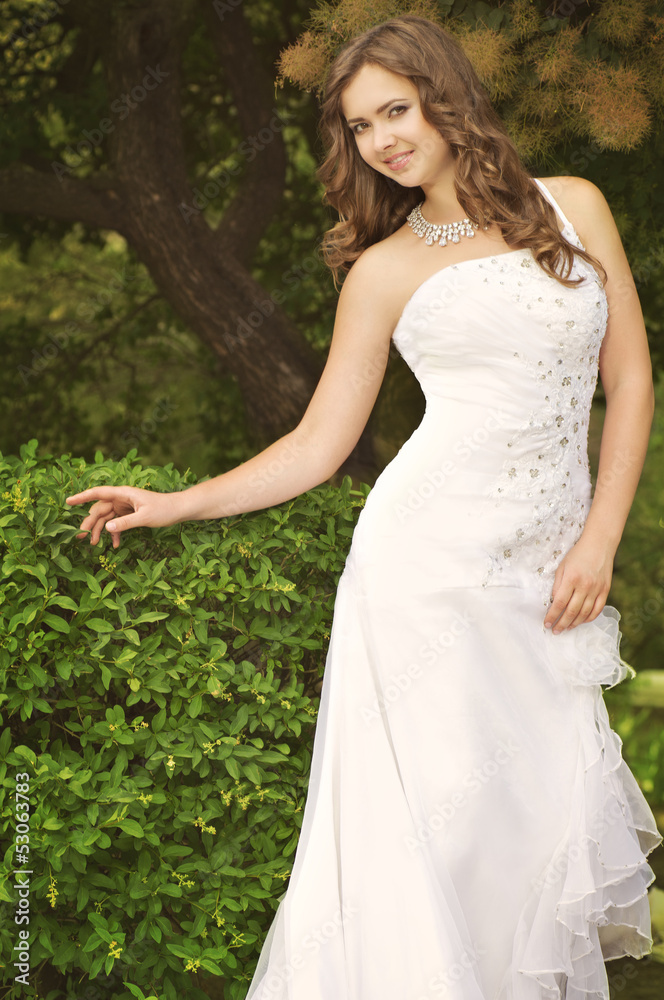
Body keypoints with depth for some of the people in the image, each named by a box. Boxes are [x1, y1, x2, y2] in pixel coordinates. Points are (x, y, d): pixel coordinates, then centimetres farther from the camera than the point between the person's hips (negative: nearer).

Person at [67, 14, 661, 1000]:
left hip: (545, 575, 2)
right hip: (431, 557, -1)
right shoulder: (385, 269, 8)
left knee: (545, 804, -1)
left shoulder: (574, 208, 10)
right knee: (440, 807, -4)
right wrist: (174, 504, -1)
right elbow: (318, 445, 8)